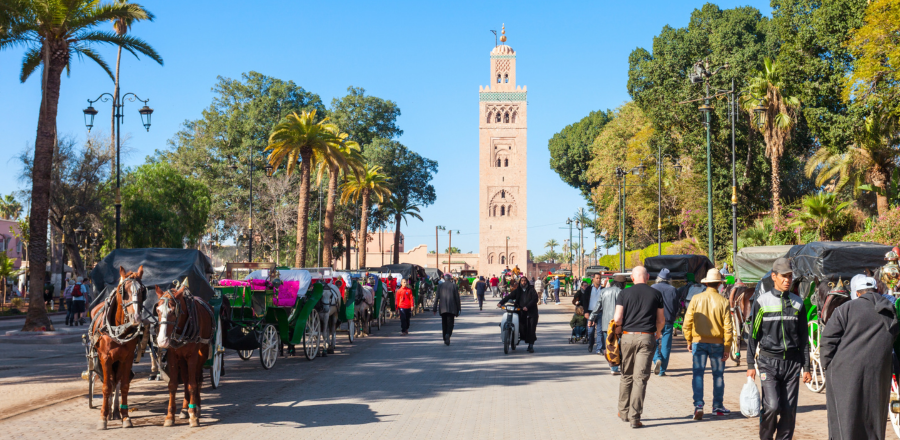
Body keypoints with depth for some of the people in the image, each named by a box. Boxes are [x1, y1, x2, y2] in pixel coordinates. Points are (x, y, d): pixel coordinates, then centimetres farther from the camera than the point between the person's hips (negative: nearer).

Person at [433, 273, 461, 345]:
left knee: (444, 324, 12)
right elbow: (457, 298, -1)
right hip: (452, 309, -2)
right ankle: (448, 334, -26)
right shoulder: (454, 286, -2)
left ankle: (445, 339, 13)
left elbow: (437, 298, 2)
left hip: (443, 309, 2)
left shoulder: (441, 286, 3)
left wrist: (435, 309, 7)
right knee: (450, 323, 1)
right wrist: (458, 309, 6)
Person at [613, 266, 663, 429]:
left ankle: (624, 412, 25)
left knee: (626, 376, 15)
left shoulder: (625, 293, 1)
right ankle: (634, 417, -4)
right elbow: (661, 320, 10)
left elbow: (617, 319, -5)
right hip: (647, 338, -1)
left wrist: (616, 335, 13)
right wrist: (658, 333, 29)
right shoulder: (656, 294, 3)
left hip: (628, 337, 1)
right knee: (640, 378, -1)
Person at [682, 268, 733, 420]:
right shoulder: (723, 302, -6)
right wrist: (727, 348, 0)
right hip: (717, 343, 0)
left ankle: (698, 405, -10)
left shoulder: (696, 299, -3)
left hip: (698, 342, 0)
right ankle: (717, 407, 22)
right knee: (718, 375, 13)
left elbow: (687, 323, -2)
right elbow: (727, 327, -7)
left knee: (698, 373, 3)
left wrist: (689, 341, 10)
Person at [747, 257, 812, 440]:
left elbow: (803, 337, 14)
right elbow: (753, 335, 2)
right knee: (772, 406, -12)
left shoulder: (797, 303, 10)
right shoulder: (762, 302, 0)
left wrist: (806, 367, 10)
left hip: (792, 362, 3)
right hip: (768, 362, -3)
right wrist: (751, 365, -2)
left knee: (789, 410, 1)